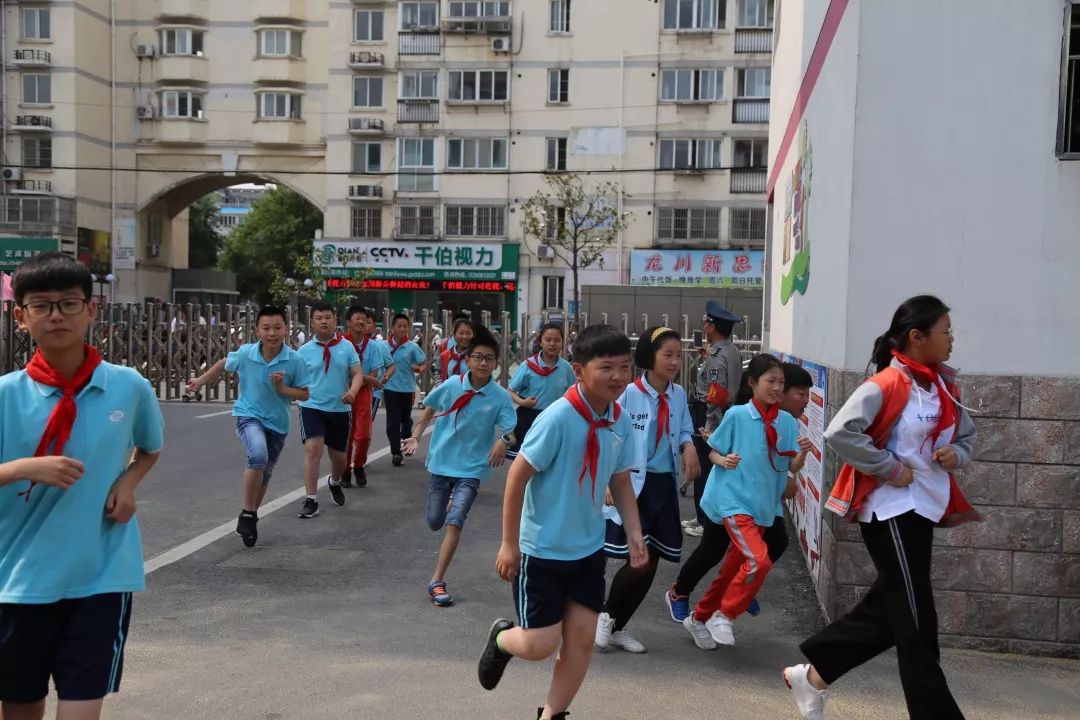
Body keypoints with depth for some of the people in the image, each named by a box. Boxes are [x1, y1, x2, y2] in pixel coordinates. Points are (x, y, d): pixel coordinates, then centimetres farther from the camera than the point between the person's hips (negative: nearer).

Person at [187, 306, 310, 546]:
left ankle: (251, 516, 41)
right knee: (258, 456, -31)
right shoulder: (245, 353, -13)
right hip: (249, 415, -2)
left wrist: (283, 389, -23)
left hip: (277, 423, 2)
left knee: (265, 474, 16)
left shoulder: (295, 360, -15)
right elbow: (223, 364, 9)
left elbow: (304, 394, -7)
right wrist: (200, 381, 18)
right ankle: (247, 513, -14)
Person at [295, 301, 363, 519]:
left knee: (339, 456, 14)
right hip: (312, 407, -2)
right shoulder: (304, 350, -1)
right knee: (312, 448, -19)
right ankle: (311, 501, -9)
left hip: (340, 409, 2)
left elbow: (357, 373, -1)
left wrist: (352, 391, -20)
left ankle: (334, 483, 48)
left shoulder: (346, 346, 1)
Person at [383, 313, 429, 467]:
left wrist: (419, 369, -21)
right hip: (390, 388, 0)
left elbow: (425, 363, -2)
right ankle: (395, 452, 3)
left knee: (406, 418, 17)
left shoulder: (412, 347, -6)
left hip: (407, 388, 0)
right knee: (393, 421, -3)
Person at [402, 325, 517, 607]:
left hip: (472, 468, -2)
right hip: (442, 462, 3)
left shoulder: (501, 397, -12)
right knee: (435, 522, 14)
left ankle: (437, 581, -3)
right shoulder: (451, 385, -7)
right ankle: (453, 506, 52)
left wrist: (505, 440, -40)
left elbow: (510, 432, -18)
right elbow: (428, 411, 8)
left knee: (454, 523, -15)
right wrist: (416, 437, -3)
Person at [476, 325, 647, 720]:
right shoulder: (558, 417, -24)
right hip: (541, 550, -6)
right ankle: (502, 637, 34)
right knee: (541, 644, -1)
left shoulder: (621, 422, -3)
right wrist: (509, 543, -15)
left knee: (582, 639, 9)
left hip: (588, 550, 6)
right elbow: (518, 476, -18)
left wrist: (634, 534, 1)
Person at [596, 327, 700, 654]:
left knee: (650, 565, 10)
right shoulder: (629, 394, -14)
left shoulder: (678, 395, 4)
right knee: (639, 561, -9)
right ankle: (606, 614, 20)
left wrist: (689, 446, -5)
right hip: (633, 485, -6)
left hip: (664, 485, 6)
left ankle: (618, 627, 29)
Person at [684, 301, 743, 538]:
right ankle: (704, 516, 28)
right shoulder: (732, 351, 10)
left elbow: (717, 395, -24)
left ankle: (706, 523, 8)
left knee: (704, 469, -1)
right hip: (727, 414, 10)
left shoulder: (717, 356, -19)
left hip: (708, 416, -10)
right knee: (714, 469, 17)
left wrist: (711, 427, -23)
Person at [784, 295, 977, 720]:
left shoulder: (944, 386, 9)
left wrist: (957, 454, 0)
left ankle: (813, 675, 29)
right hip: (891, 510, -9)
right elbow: (840, 433, -26)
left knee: (889, 609, 15)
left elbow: (967, 434, 22)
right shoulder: (886, 385, -16)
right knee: (915, 621, 0)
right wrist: (890, 468, -20)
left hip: (925, 507, 9)